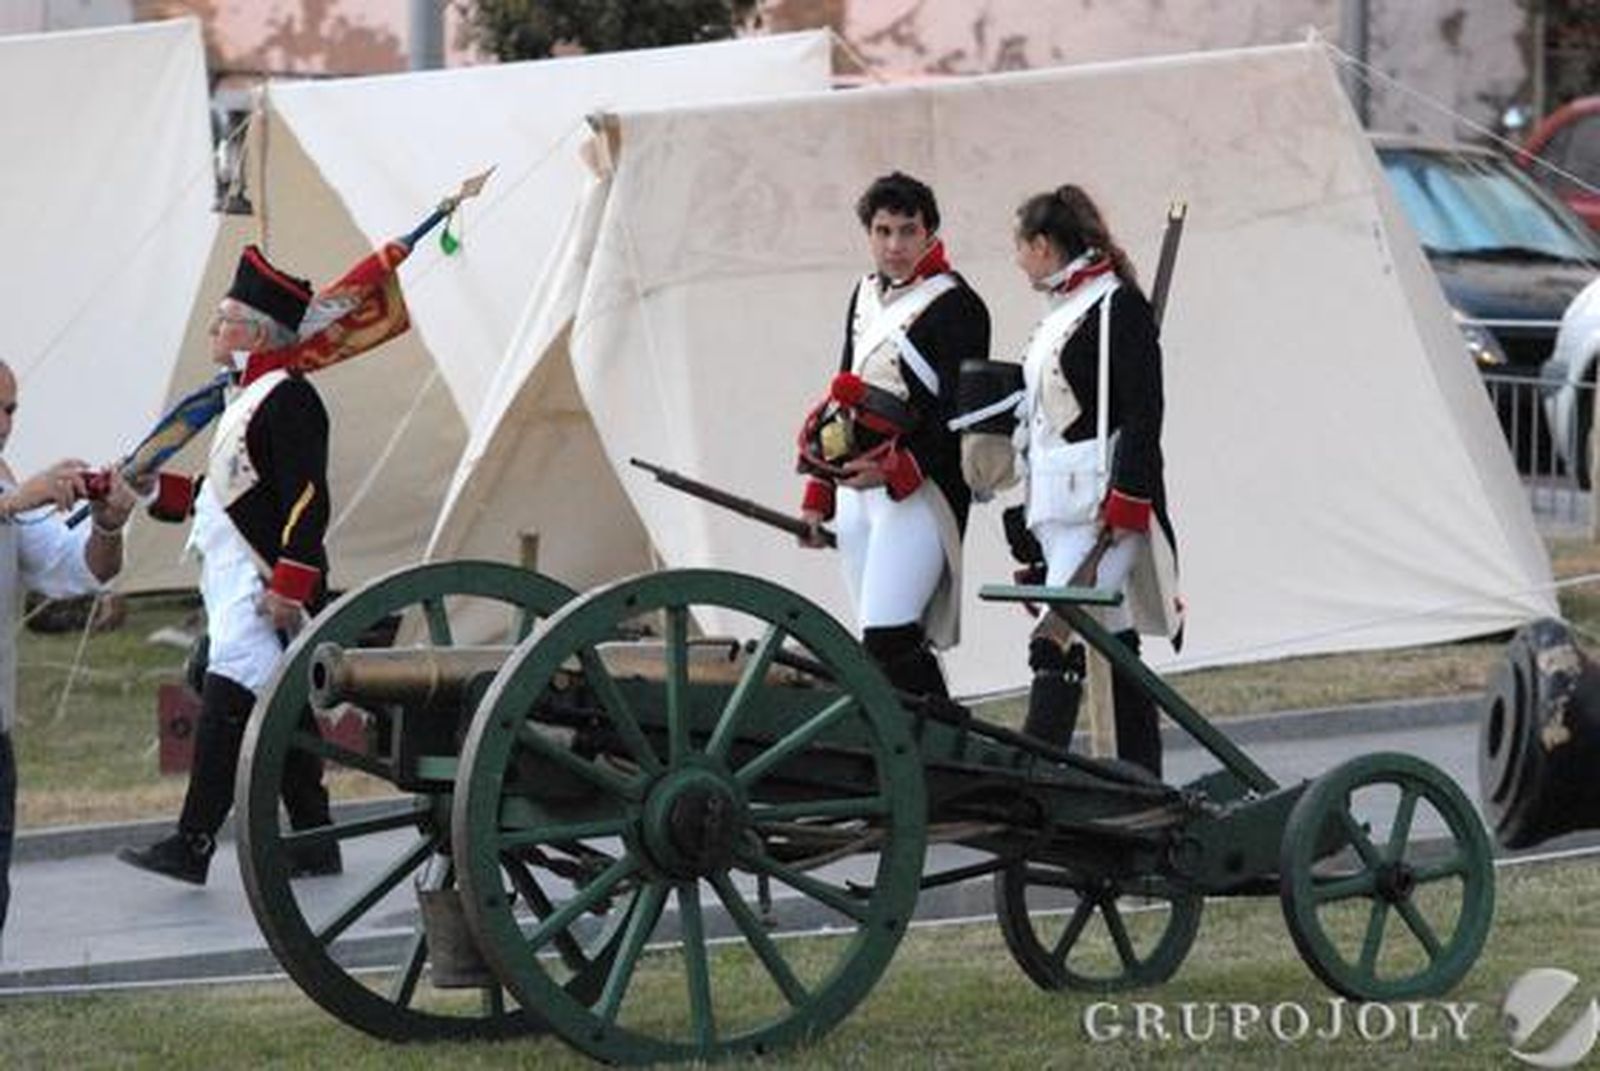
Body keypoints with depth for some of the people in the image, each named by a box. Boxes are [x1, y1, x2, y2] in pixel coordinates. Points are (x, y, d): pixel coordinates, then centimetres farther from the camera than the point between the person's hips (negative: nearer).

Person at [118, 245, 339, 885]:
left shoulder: (288, 400, -12)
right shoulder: (250, 399, 19)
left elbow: (308, 501, -19)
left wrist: (289, 586, -24)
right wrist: (152, 490, 13)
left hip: (264, 588, -10)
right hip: (235, 587, 10)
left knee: (228, 705, -14)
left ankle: (193, 846, -17)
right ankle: (314, 846, 17)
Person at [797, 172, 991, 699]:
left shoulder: (955, 305, -7)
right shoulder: (866, 296, 17)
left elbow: (961, 417, -12)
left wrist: (895, 470, -23)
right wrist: (817, 496, 21)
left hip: (918, 492, -8)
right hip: (857, 491, 8)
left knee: (887, 639, -18)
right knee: (891, 643, 8)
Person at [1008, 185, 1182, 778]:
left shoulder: (1118, 306, -10)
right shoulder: (1060, 311, 18)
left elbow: (1142, 418, -15)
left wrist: (1119, 518, -20)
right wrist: (1027, 526, 24)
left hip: (1102, 508, -9)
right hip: (1059, 507, 9)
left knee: (1058, 643, -17)